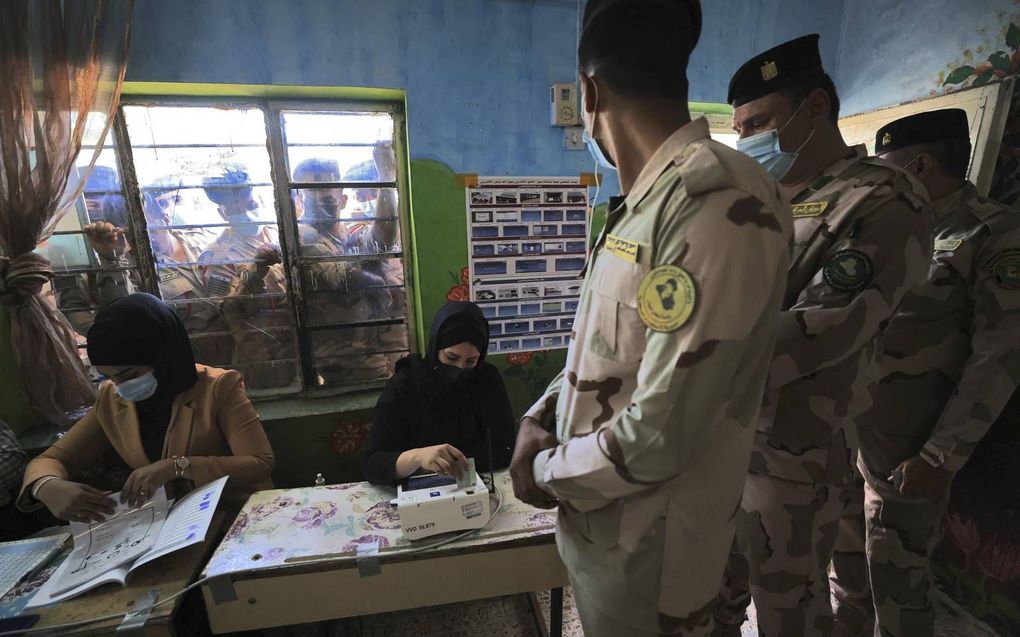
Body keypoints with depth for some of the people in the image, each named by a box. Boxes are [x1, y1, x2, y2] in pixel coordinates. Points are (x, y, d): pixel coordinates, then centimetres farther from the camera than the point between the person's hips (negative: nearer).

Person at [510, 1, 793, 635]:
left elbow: (659, 436, -28)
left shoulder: (720, 203, -26)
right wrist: (539, 418, -5)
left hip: (645, 548, -8)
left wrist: (548, 470, -11)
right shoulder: (642, 206, 6)